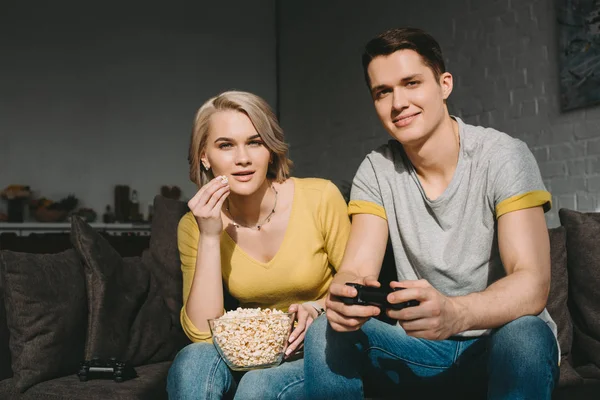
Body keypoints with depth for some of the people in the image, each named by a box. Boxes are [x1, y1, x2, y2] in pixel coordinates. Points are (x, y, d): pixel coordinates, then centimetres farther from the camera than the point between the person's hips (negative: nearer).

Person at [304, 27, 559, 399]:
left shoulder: (503, 156, -15)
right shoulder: (376, 171, -3)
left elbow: (533, 285, -24)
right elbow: (356, 270, -11)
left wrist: (454, 312, -45)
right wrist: (343, 294, -37)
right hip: (423, 341, 3)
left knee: (523, 338, -35)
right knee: (325, 332, -19)